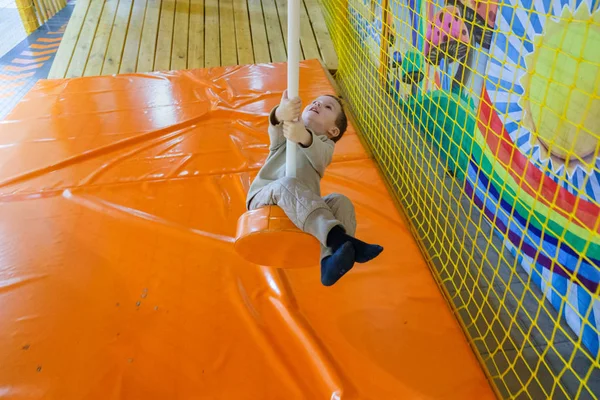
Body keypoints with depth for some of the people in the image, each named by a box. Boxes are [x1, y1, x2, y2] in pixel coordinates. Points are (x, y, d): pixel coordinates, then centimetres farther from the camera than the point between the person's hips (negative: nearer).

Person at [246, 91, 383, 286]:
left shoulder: (326, 144, 21)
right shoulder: (286, 129, 22)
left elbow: (319, 158, -9)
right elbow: (276, 131, -8)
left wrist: (304, 137, -34)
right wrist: (281, 114, -35)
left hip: (302, 207, 2)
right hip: (265, 199, -1)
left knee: (340, 201, -23)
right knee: (287, 184, -32)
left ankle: (330, 264, -45)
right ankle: (338, 237, -50)